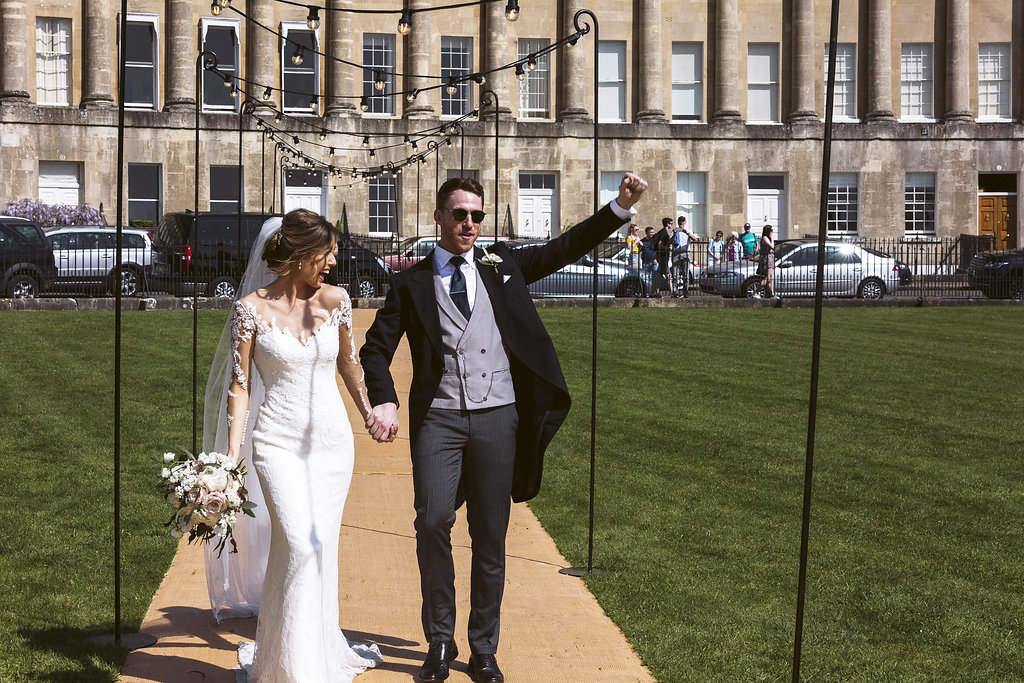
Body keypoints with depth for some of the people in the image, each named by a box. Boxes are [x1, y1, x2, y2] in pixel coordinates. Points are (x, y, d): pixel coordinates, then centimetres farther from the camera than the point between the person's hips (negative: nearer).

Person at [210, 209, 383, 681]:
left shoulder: (335, 300, 2)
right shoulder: (251, 308, -7)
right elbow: (239, 384, -5)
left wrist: (368, 414, 30)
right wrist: (232, 457, -12)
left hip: (332, 439, 4)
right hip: (278, 442, -3)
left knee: (321, 548, 6)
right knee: (299, 544, -15)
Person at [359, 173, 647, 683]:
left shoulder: (502, 263, 13)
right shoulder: (411, 283, 9)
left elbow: (565, 248, 15)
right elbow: (376, 347, 7)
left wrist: (621, 206, 4)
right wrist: (383, 402, -10)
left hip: (497, 417, 2)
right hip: (438, 417, -1)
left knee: (490, 536, 5)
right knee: (433, 522, -16)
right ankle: (440, 641, 2)